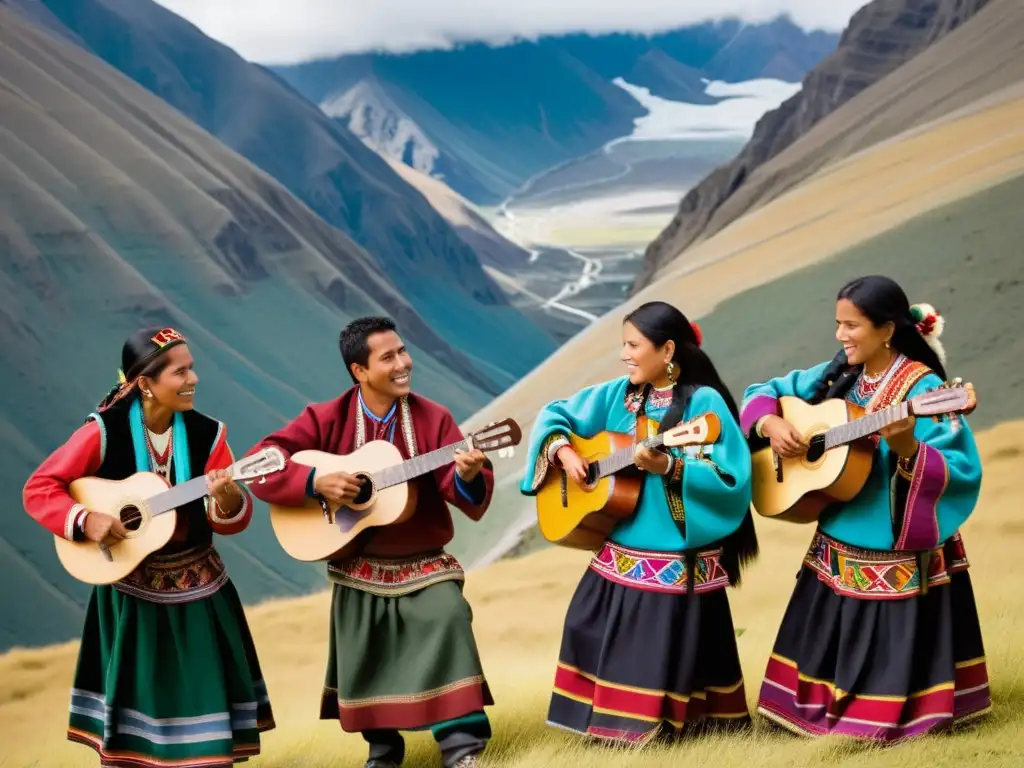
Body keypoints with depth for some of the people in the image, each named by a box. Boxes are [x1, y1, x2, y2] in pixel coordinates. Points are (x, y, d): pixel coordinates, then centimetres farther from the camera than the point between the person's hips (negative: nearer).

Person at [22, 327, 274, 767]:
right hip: (129, 592, -2)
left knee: (205, 695, 5)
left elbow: (234, 522, -6)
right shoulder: (103, 432, -14)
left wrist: (227, 497, -28)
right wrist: (85, 521, -24)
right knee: (134, 697, 8)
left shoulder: (207, 434, -7)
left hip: (196, 591, 2)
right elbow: (39, 489, -10)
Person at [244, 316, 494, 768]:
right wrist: (316, 482, -24)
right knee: (366, 664, 5)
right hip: (359, 570, 1)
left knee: (449, 618, -24)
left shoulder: (433, 418, -5)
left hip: (423, 566, -1)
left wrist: (468, 476, -33)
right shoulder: (327, 419, -7)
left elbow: (469, 498, -9)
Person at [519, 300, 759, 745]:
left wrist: (669, 467, -28)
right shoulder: (618, 395, 7)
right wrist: (563, 451, -4)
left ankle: (669, 726, 22)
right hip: (617, 560, 6)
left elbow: (733, 479, -19)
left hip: (678, 566, -6)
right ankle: (609, 723, 26)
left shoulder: (703, 402, -11)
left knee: (665, 665, 0)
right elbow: (554, 415, 15)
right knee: (598, 650, 9)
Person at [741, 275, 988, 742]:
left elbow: (963, 472, -21)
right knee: (830, 659, 15)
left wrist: (906, 448, -36)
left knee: (892, 665, 1)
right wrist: (772, 426, -8)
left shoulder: (924, 390, -16)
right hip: (837, 551, 7)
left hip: (901, 559, -7)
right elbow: (764, 393, 13)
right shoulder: (837, 376, 5)